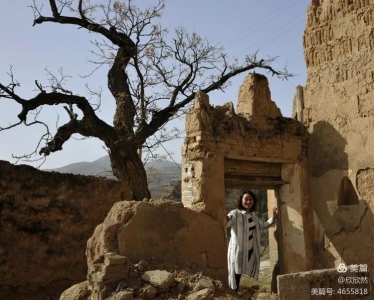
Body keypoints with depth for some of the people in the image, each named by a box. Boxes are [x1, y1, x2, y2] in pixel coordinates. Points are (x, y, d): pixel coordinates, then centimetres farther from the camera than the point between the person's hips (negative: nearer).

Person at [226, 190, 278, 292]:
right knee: (237, 278, -8)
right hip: (238, 251, -7)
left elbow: (262, 226, 29)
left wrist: (273, 217, 19)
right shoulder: (235, 214, -11)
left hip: (252, 251, 7)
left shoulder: (254, 215, 11)